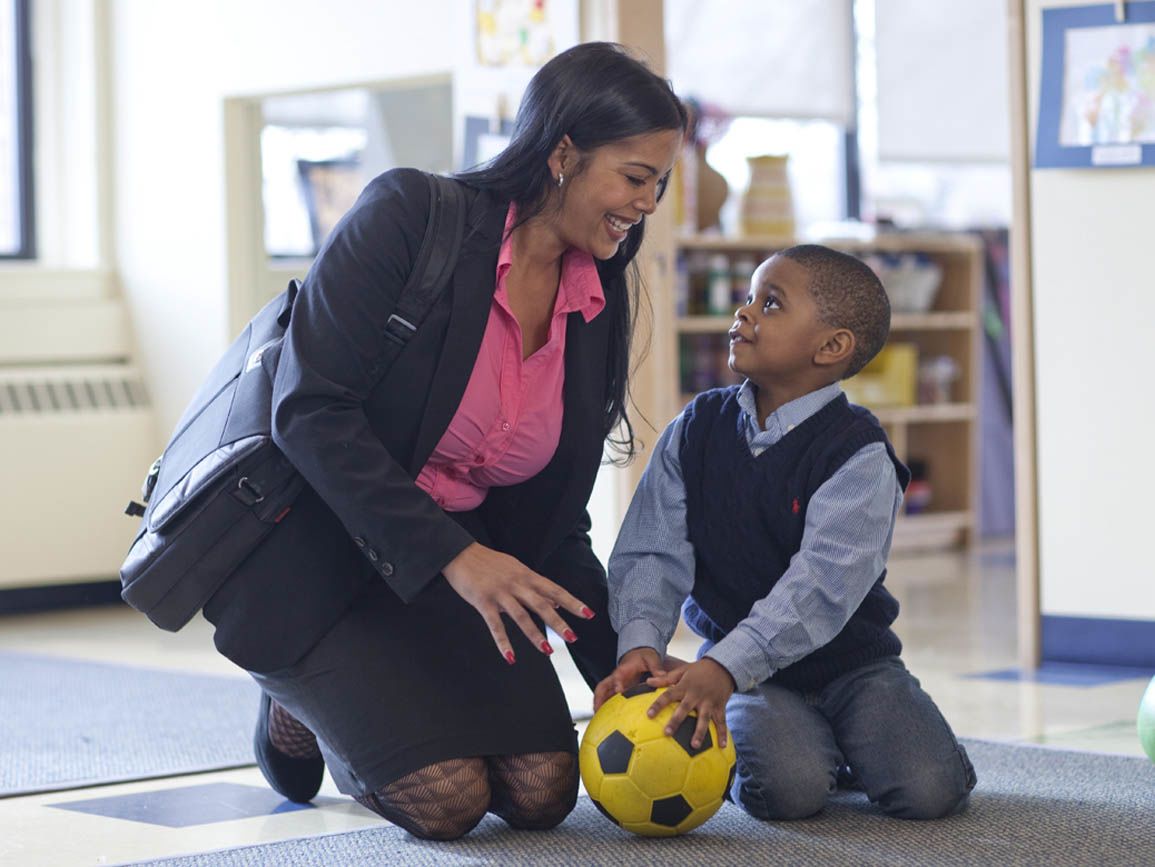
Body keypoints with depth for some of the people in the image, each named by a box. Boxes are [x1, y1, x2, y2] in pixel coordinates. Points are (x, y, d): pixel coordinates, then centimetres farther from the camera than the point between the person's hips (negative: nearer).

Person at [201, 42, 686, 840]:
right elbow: (312, 412, -25)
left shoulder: (597, 312, 3)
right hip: (311, 561, -6)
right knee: (448, 799, -18)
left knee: (543, 792, -9)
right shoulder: (410, 214, -17)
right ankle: (299, 709, 12)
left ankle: (364, 710, 18)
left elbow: (556, 524, 8)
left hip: (466, 557, 6)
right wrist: (452, 556, -30)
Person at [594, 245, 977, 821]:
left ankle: (841, 745, 13)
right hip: (749, 674, 1)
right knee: (787, 790, -26)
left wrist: (724, 666, -39)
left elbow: (823, 584, -27)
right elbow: (653, 551, -7)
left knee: (928, 790, -19)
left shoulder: (858, 454, -15)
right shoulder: (696, 431, 0)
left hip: (849, 658, -1)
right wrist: (640, 644, -27)